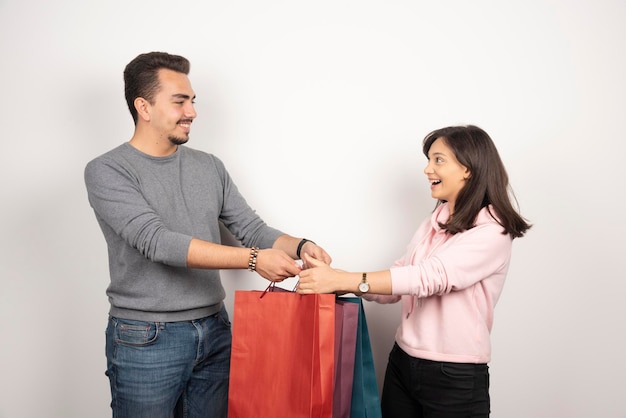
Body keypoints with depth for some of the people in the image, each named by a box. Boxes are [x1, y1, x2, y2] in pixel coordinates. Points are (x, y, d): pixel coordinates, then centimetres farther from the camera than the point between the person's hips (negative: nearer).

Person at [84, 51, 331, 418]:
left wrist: (299, 246, -14)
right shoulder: (107, 171, -8)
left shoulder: (210, 167, 7)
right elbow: (157, 241, -21)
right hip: (145, 340, -4)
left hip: (215, 332, 4)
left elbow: (253, 228, 6)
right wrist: (253, 259, -26)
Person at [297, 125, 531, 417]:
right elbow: (396, 285, 4)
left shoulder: (492, 232, -14)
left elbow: (429, 277, -27)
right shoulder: (436, 221, 8)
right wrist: (329, 281, -10)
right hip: (402, 362, 6)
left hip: (455, 377, -6)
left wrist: (341, 279, -31)